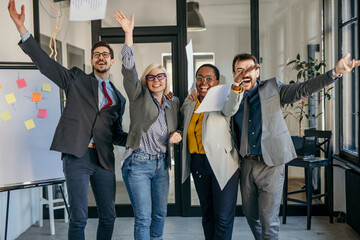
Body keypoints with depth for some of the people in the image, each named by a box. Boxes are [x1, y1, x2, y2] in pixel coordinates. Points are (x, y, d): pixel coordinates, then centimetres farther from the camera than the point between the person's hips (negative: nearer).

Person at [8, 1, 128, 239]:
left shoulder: (119, 98, 16)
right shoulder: (77, 80, 7)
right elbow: (45, 62, -2)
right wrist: (22, 28, -11)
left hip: (104, 159, 4)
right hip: (77, 156, -4)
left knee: (108, 216, 10)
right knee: (79, 217, -3)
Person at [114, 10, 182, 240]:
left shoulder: (173, 104, 10)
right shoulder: (139, 97, -3)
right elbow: (129, 70, -17)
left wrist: (177, 135, -2)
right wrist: (128, 33, -26)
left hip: (161, 164, 5)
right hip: (139, 163, -5)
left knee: (160, 214, 16)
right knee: (143, 218, -4)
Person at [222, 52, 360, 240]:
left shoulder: (272, 88, 0)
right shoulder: (233, 96, 6)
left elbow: (302, 89, -12)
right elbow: (227, 112, -16)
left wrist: (334, 73, -26)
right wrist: (236, 86, -31)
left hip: (270, 165, -3)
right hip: (247, 164, 4)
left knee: (268, 219, -3)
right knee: (250, 214, 19)